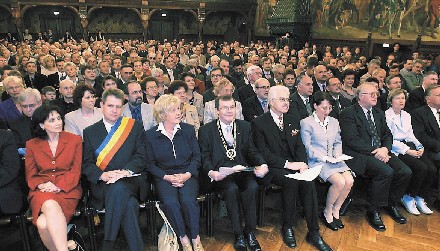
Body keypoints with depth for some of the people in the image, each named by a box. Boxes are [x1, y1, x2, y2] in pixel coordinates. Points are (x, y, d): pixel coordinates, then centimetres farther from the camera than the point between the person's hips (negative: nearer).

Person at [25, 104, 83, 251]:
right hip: (41, 191, 1)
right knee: (51, 206, -34)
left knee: (43, 223, -30)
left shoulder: (75, 140, 8)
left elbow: (76, 171, 3)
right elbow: (30, 176, 11)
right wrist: (42, 185, -11)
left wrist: (58, 186, -13)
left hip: (67, 189, -1)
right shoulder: (32, 145, 13)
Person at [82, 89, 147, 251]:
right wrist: (103, 175, -14)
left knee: (119, 188, -36)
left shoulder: (135, 127, 11)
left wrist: (126, 171, -18)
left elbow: (141, 157, 2)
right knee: (129, 204, -32)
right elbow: (87, 164, 7)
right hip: (102, 185, 1)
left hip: (131, 180, 0)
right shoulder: (90, 132, 15)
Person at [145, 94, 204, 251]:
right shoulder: (150, 135, 2)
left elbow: (197, 156, 5)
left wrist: (187, 175, -11)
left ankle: (196, 238, -9)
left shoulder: (188, 130, 7)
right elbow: (150, 164, 1)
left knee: (188, 200, -28)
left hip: (187, 175, 1)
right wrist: (167, 177, -12)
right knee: (170, 203, -28)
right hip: (164, 177, 0)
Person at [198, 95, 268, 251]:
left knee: (252, 187, -28)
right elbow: (205, 157, 2)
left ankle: (250, 232, -9)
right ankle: (238, 234, -12)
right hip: (220, 173, -2)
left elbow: (252, 152, 10)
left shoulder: (245, 126, 13)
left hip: (243, 171, 3)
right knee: (232, 189, -32)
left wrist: (263, 165, -10)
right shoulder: (206, 130, 4)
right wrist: (211, 172, -18)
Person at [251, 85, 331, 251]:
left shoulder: (293, 120, 14)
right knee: (291, 180, -32)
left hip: (294, 164, 4)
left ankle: (313, 232, -14)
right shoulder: (258, 123, -5)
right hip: (272, 168, -4)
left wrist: (303, 164, -9)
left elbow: (299, 146, 12)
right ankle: (287, 227, -12)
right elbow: (263, 153, -11)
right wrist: (287, 164, -19)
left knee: (308, 182, -24)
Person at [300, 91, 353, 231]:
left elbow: (338, 142, 19)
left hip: (334, 160, 6)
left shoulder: (334, 122, 16)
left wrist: (337, 154, -2)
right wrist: (325, 158, -15)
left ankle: (335, 210, 3)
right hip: (317, 161, -6)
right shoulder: (306, 123, -4)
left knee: (349, 180, -20)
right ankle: (327, 212, 0)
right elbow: (307, 148, -8)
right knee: (339, 182, -25)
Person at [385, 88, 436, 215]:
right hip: (396, 149, -7)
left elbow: (411, 135, 18)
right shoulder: (386, 116, -5)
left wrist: (420, 147, -1)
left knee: (432, 169, -14)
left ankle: (420, 199, 2)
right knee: (421, 168, -25)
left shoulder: (407, 115, 20)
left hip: (410, 146, 7)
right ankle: (408, 198, -4)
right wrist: (408, 151, -16)